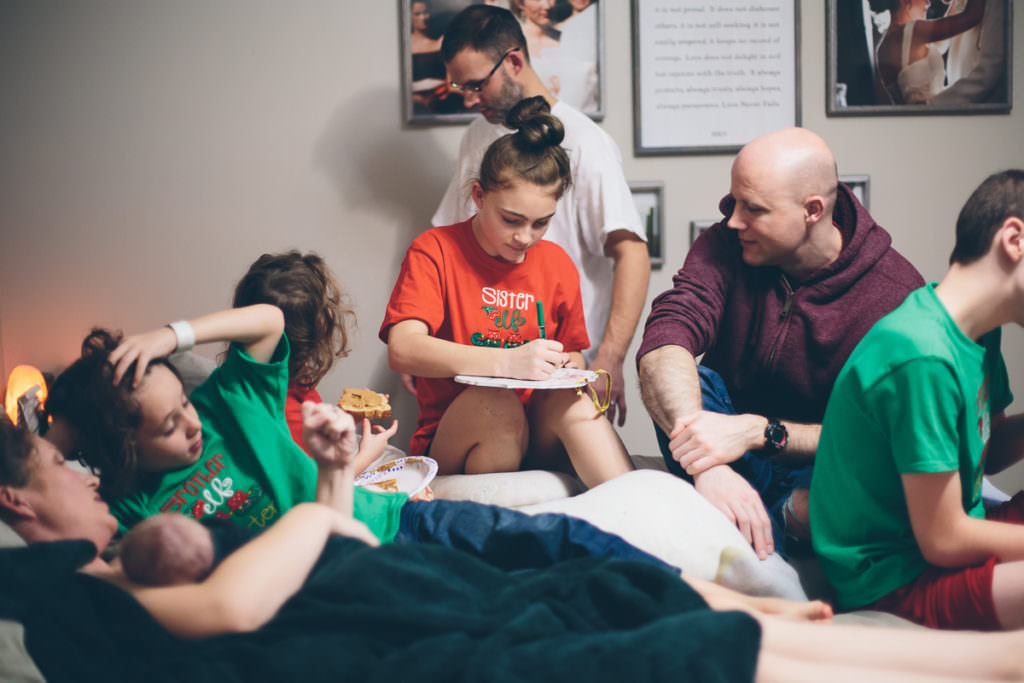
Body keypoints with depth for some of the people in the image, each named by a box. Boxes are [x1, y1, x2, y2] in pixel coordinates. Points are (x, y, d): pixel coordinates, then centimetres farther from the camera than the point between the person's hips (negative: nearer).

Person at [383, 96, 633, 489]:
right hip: (449, 442, -3)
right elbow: (402, 350, -21)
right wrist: (506, 361, -33)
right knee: (495, 403, -35)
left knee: (572, 401, -28)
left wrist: (570, 372, -8)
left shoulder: (557, 264, 10)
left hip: (539, 434, 4)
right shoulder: (434, 251, -5)